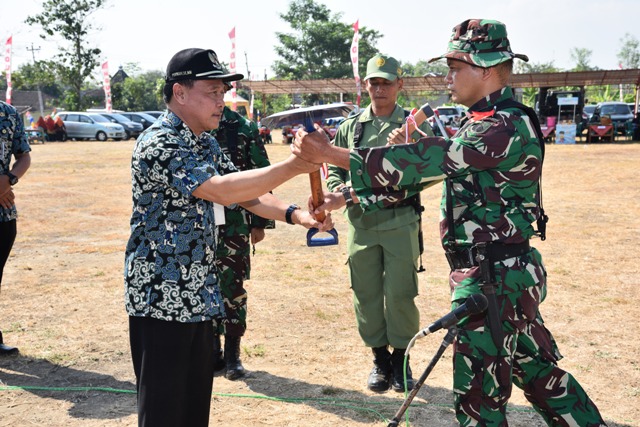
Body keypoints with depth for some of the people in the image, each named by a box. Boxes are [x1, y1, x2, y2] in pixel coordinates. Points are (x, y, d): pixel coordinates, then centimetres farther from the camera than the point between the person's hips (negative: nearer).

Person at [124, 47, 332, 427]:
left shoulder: (207, 143, 11)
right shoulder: (158, 144, -18)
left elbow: (247, 193, 9)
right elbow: (221, 190, -29)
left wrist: (296, 215, -8)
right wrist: (294, 166, -29)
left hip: (199, 296, 9)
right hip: (161, 297, -9)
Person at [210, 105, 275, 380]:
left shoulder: (244, 129, 1)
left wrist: (259, 223, -2)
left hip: (234, 223, -2)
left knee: (233, 286, 1)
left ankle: (232, 353, 14)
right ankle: (212, 351, 22)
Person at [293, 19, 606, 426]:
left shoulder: (507, 127, -19)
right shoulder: (484, 125, 13)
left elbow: (427, 161, -28)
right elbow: (428, 169, 11)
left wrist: (328, 154, -28)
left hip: (493, 281, -10)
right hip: (510, 275, 10)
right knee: (539, 372, 21)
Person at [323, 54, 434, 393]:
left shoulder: (413, 126, 1)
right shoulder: (350, 126, 10)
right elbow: (335, 168, 14)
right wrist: (340, 190, -6)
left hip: (400, 221, -3)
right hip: (361, 221, 3)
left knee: (400, 294, -1)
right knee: (366, 294, 8)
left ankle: (401, 359, 17)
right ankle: (379, 358, 23)